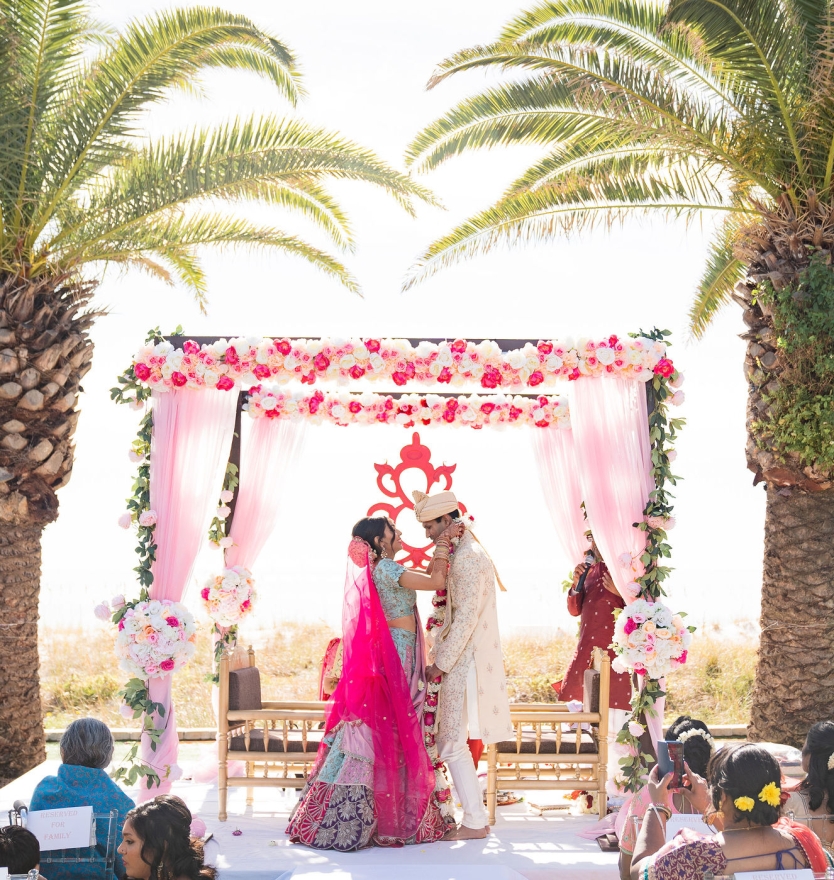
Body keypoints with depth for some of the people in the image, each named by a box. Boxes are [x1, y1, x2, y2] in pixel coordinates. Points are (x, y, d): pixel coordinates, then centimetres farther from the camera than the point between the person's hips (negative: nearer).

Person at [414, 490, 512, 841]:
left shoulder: (468, 558, -17)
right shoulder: (467, 553, 15)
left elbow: (466, 618, -21)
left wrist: (441, 664, -17)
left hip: (464, 663, -10)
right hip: (460, 661, 10)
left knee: (453, 743, -5)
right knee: (452, 740, 12)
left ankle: (475, 822, 1)